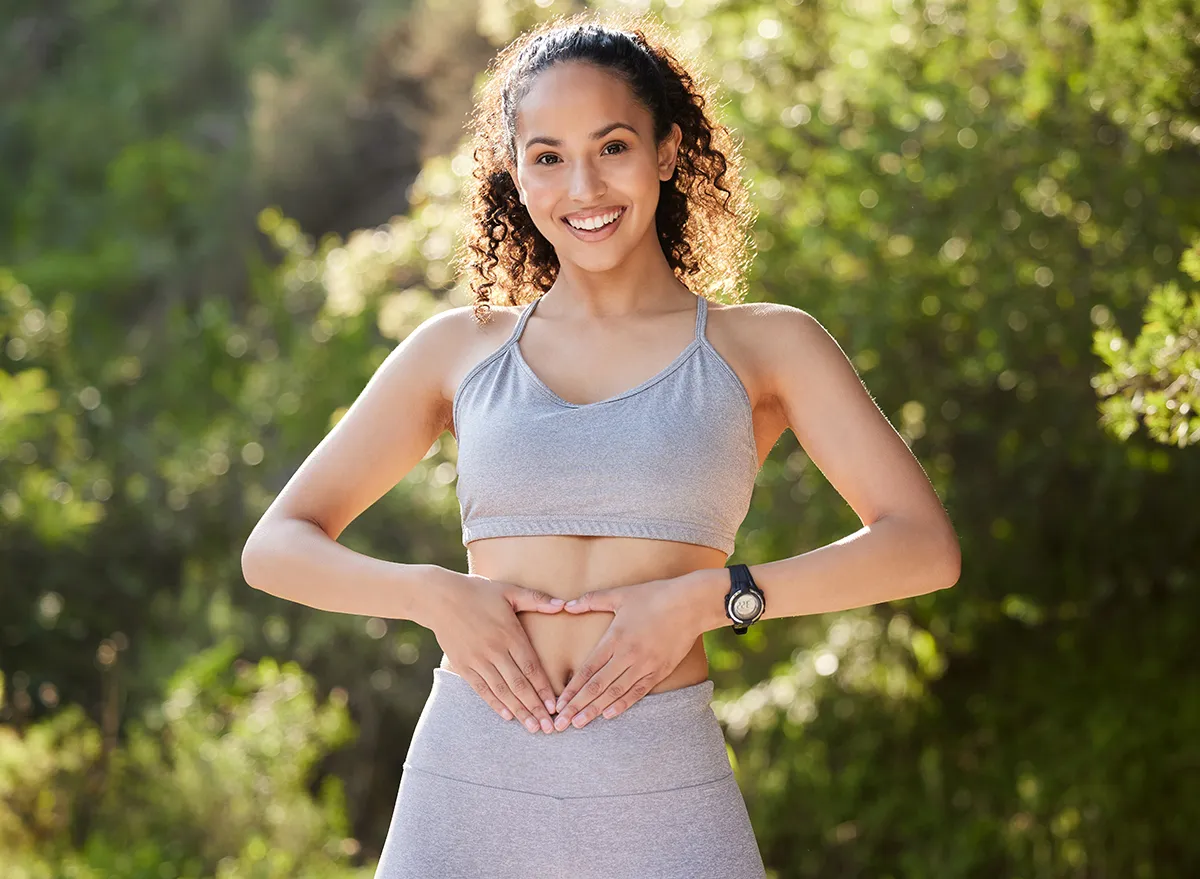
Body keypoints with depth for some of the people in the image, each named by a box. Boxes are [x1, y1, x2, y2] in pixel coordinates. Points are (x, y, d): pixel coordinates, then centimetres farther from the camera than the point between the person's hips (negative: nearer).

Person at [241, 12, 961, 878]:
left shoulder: (762, 346, 7)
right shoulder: (461, 349, 11)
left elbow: (924, 545, -2)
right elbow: (276, 548, 11)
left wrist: (709, 596, -13)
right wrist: (434, 592, -7)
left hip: (663, 803, -1)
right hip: (468, 789, 2)